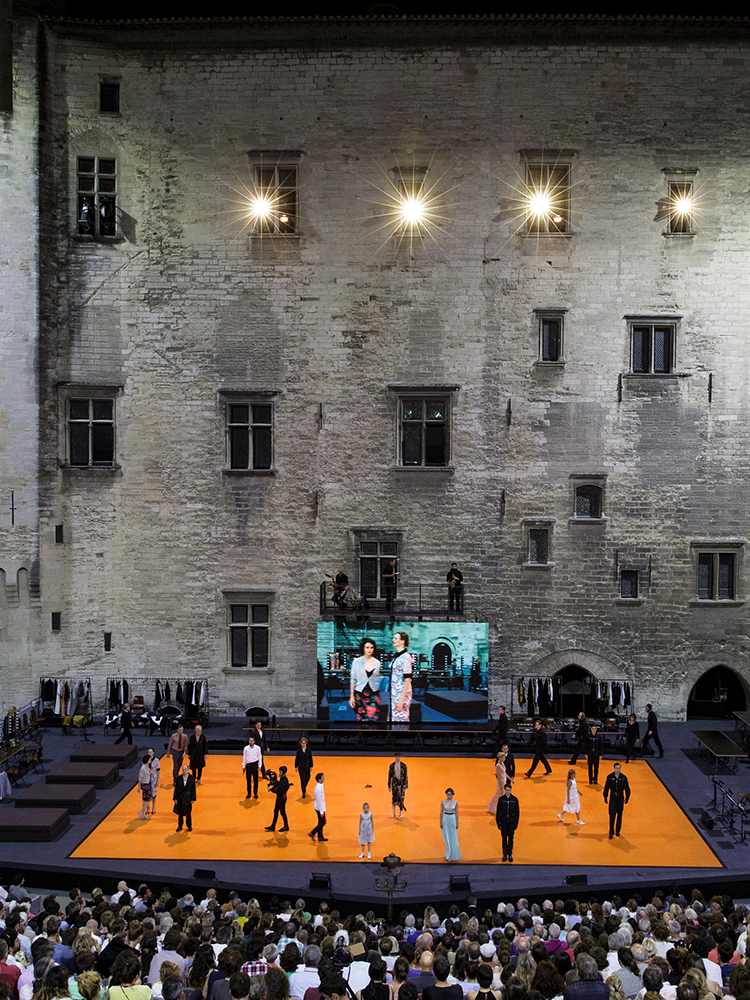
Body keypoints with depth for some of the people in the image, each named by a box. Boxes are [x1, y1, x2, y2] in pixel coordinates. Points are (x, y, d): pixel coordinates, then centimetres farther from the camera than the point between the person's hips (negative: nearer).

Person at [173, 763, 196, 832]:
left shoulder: (191, 778, -6)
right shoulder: (179, 778, -4)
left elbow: (193, 789, -2)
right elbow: (176, 789, -1)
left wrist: (193, 799, -5)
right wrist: (175, 798, -4)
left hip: (188, 797, -1)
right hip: (180, 797, 1)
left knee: (188, 812, 9)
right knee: (180, 812, 9)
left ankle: (189, 826, 25)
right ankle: (180, 826, 24)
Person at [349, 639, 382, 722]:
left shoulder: (377, 663, 6)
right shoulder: (356, 662, 0)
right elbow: (353, 680, 3)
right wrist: (351, 696, -1)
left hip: (373, 695, 1)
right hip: (360, 694, -1)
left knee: (372, 719, -11)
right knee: (361, 719, 1)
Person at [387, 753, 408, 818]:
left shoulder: (403, 765, -5)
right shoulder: (391, 766, -3)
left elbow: (406, 776, -3)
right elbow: (390, 775, 3)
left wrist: (405, 786, -6)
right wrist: (389, 785, 2)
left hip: (402, 783, -1)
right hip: (394, 783, 1)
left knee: (401, 798, 5)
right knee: (394, 798, 3)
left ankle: (401, 813, 18)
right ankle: (393, 813, 15)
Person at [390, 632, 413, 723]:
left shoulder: (405, 657, -14)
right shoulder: (397, 656, 13)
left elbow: (407, 679, -19)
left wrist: (401, 700, -22)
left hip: (402, 693, -9)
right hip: (394, 693, 9)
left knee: (400, 719, -6)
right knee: (392, 718, 10)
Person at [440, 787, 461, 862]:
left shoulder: (455, 802, -4)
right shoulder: (443, 802, -4)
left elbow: (456, 813, 1)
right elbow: (441, 812, 1)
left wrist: (457, 823, -1)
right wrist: (441, 822, -1)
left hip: (453, 819, 0)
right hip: (445, 819, 0)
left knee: (453, 838, 1)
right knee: (447, 838, 6)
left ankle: (453, 855, 10)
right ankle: (448, 854, 17)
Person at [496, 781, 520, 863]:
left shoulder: (514, 799, 0)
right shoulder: (501, 799, 0)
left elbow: (517, 812, 3)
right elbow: (498, 811, 2)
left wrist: (516, 823, -2)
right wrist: (498, 822, -2)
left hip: (511, 820, 0)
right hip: (503, 821, 0)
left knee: (511, 838, 3)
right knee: (504, 838, 5)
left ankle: (510, 855, 12)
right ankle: (504, 855, 12)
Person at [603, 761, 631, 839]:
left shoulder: (623, 778, -5)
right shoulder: (609, 777, -4)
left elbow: (627, 788, -3)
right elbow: (606, 787, 4)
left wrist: (627, 797, -15)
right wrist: (605, 797, 5)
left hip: (620, 798, 1)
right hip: (612, 798, -1)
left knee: (619, 815, 11)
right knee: (612, 815, -7)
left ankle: (618, 830, 26)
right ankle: (611, 832, -1)